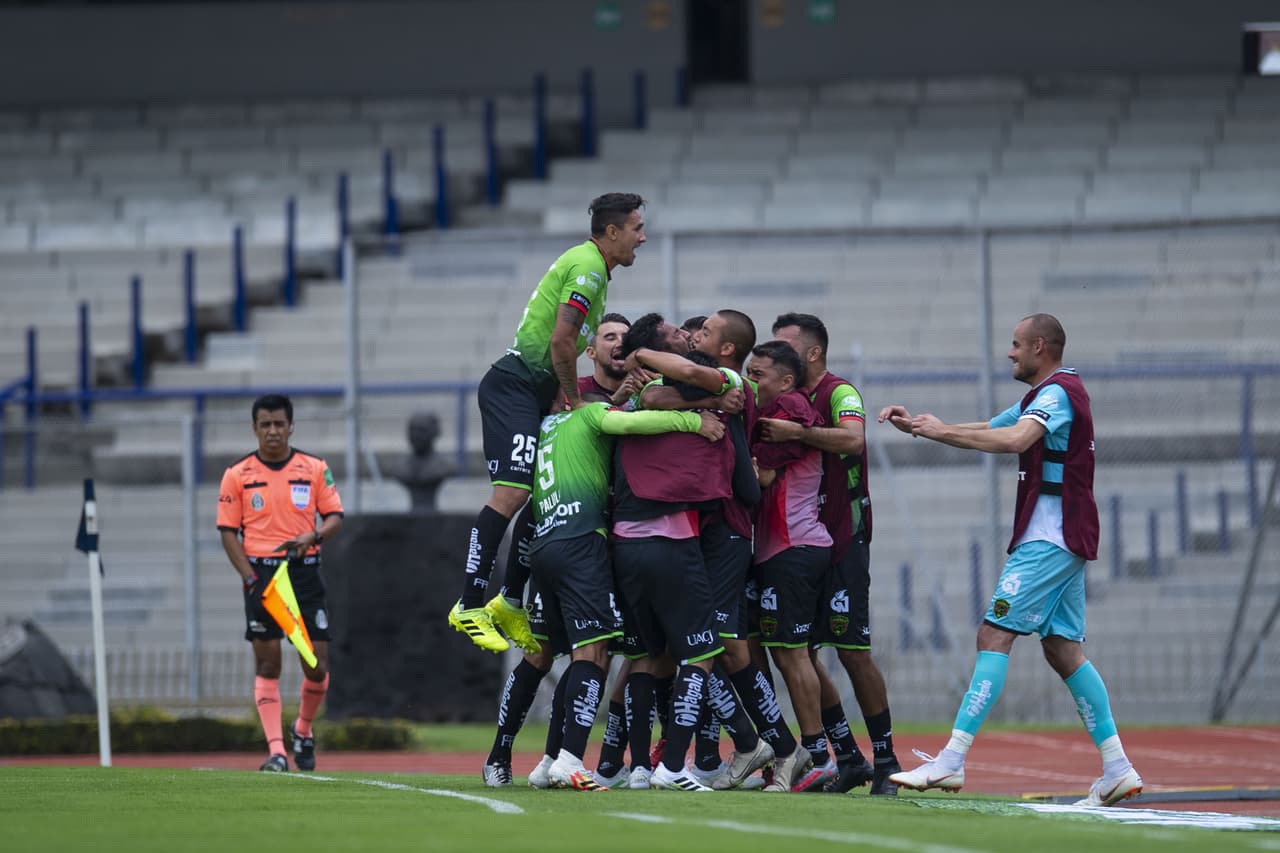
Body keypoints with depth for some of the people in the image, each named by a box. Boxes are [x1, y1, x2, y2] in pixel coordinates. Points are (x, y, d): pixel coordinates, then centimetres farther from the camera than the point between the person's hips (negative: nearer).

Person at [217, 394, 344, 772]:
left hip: (304, 570, 1)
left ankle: (303, 730, 24)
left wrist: (313, 535, -17)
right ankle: (276, 751, -6)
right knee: (267, 663, -4)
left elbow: (335, 517, 5)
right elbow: (228, 531, 2)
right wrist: (250, 577, -9)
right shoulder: (237, 475, 2)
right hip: (261, 573, -1)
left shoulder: (315, 469, 5)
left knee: (317, 665, -2)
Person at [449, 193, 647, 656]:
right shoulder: (586, 266, -12)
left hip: (536, 391, 11)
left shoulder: (595, 270, 21)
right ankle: (469, 606, -20)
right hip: (514, 386, -11)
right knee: (511, 493, -18)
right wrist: (574, 399, -9)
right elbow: (561, 340, -19)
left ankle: (510, 602, 18)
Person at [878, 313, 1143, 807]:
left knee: (994, 636, -13)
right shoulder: (1047, 396, 21)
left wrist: (942, 431, -23)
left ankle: (951, 761, -19)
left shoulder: (1057, 392, -12)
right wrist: (917, 425, 14)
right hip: (1067, 542, 10)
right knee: (1062, 649, 9)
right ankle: (1117, 770, 7)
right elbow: (987, 432, 25)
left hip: (1048, 540, -10)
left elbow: (1015, 439, -30)